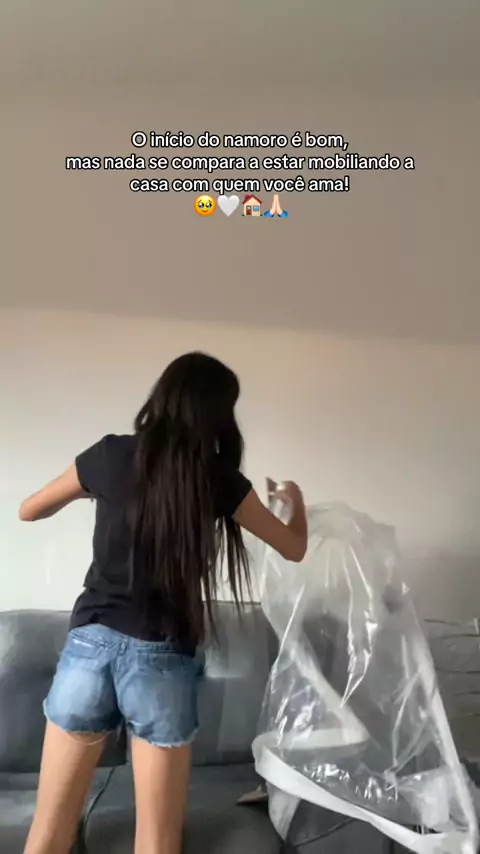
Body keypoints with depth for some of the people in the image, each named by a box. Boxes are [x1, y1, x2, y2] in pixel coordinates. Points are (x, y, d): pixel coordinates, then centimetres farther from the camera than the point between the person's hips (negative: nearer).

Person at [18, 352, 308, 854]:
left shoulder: (109, 456, -1)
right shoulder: (220, 480, -5)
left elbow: (29, 510, 15)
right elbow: (294, 548, 9)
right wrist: (294, 498, 29)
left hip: (88, 646, 3)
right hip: (161, 659, -2)